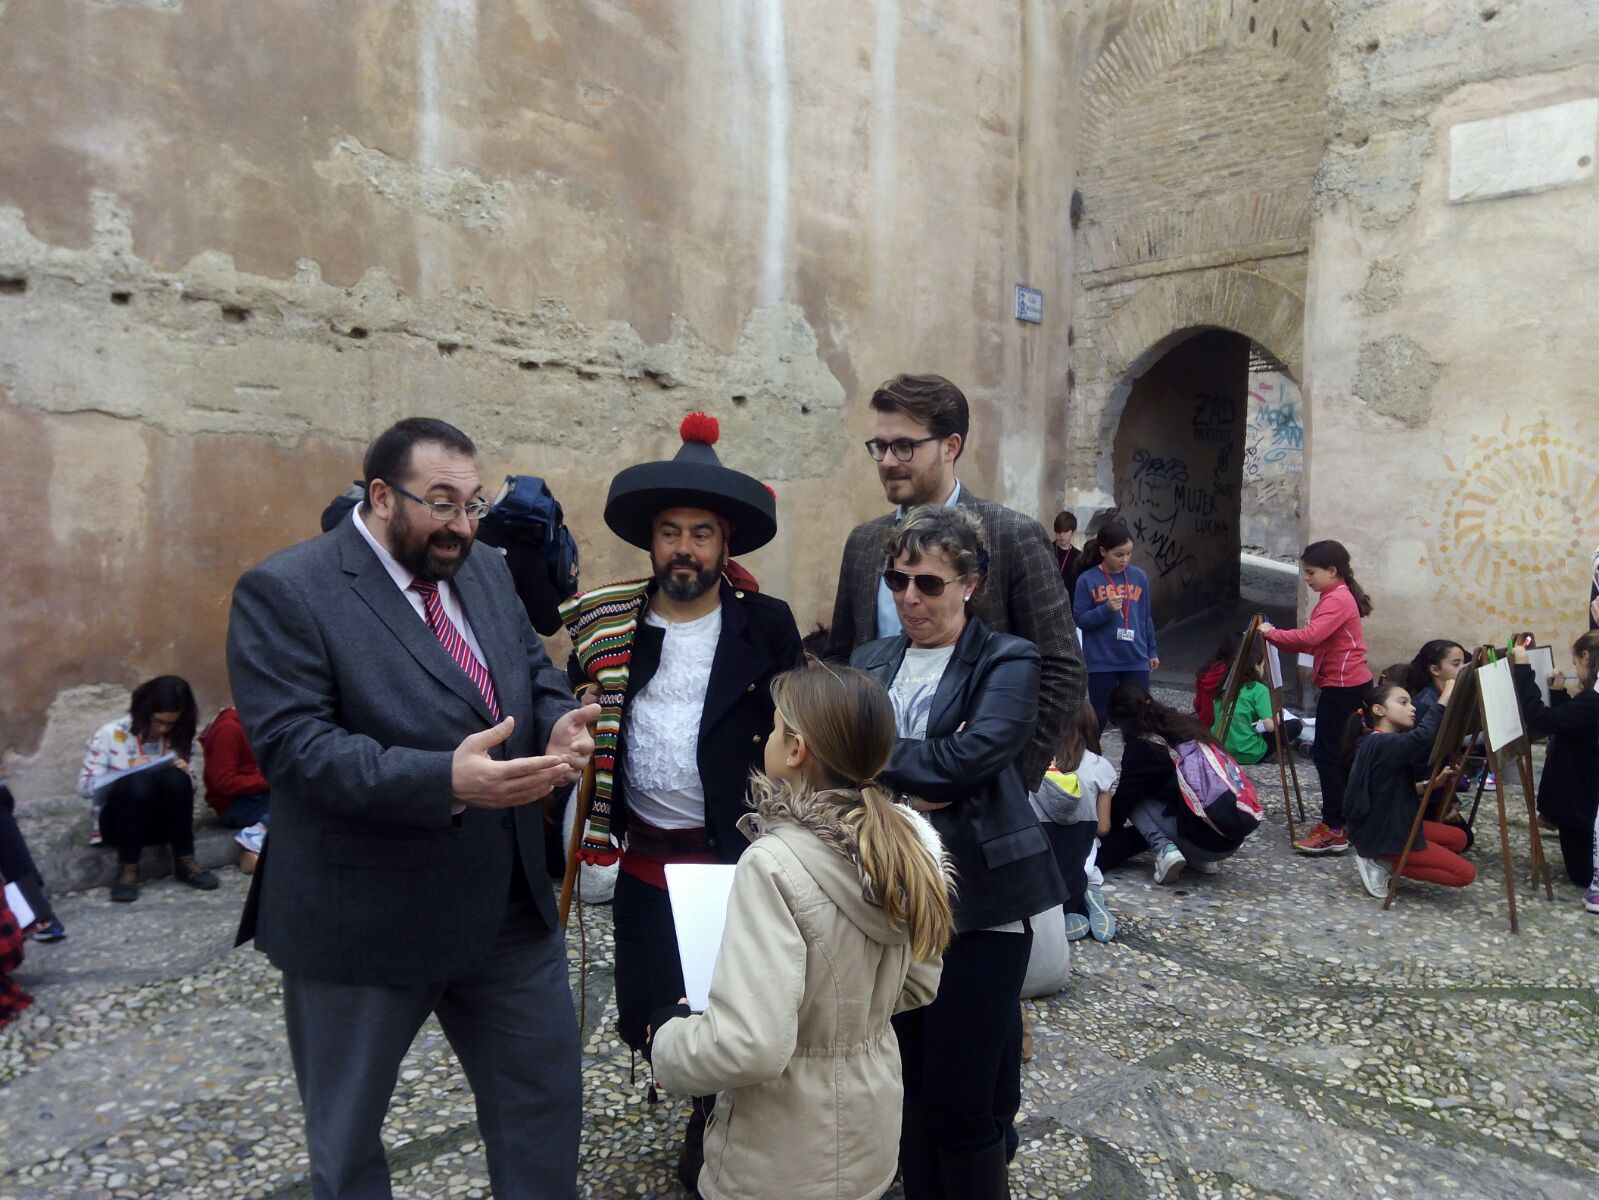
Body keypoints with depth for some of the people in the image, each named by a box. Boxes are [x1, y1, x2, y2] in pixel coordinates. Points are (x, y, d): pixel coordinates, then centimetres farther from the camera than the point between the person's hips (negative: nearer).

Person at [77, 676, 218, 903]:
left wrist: (184, 774, -15)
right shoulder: (110, 734, -6)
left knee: (174, 777, -30)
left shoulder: (179, 738, 2)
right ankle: (128, 867, -23)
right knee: (137, 782, -34)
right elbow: (85, 786, -8)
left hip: (165, 819, 2)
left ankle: (184, 861, -21)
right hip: (118, 821, -2)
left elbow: (187, 786, 8)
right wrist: (128, 773, -23)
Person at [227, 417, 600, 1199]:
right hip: (362, 922, -5)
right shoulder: (285, 591, -14)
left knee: (547, 1095, 18)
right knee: (346, 1135, 19)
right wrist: (445, 781, -35)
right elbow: (293, 744, -23)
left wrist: (561, 727, -18)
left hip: (509, 908, 6)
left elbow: (538, 680, 7)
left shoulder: (489, 577, 6)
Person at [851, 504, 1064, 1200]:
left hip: (981, 906, -4)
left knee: (963, 1099, 4)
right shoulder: (870, 662, 9)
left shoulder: (1007, 664, -6)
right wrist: (914, 782, -18)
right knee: (910, 1088, 16)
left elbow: (972, 755, -21)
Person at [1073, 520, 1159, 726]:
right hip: (1101, 662, -3)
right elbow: (1080, 620, -7)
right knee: (1099, 715, 9)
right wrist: (1106, 609, -23)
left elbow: (1146, 617, 12)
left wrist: (1152, 651, 16)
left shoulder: (1139, 577, 4)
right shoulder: (1087, 580, -7)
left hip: (1136, 660, 3)